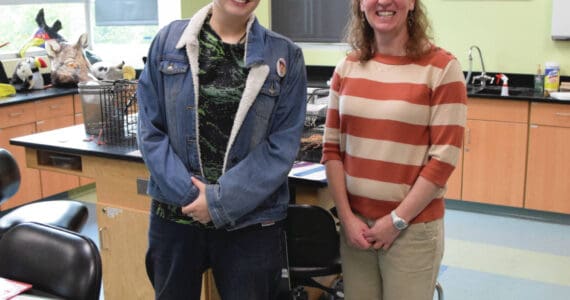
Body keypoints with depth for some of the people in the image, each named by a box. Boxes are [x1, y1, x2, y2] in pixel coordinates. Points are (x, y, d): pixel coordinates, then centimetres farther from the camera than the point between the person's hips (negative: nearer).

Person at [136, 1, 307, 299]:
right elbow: (150, 129, -1)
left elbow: (282, 145, -7)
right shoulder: (169, 40, 0)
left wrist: (221, 201, -13)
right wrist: (188, 194, -12)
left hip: (251, 224, -1)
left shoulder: (285, 56, -3)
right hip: (175, 216, 2)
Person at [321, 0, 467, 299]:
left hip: (413, 228, -3)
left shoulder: (441, 67, -9)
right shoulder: (347, 67, 4)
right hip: (356, 224, 4)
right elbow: (331, 148, 5)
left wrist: (397, 220, -11)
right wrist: (346, 216, -3)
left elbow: (444, 158, -11)